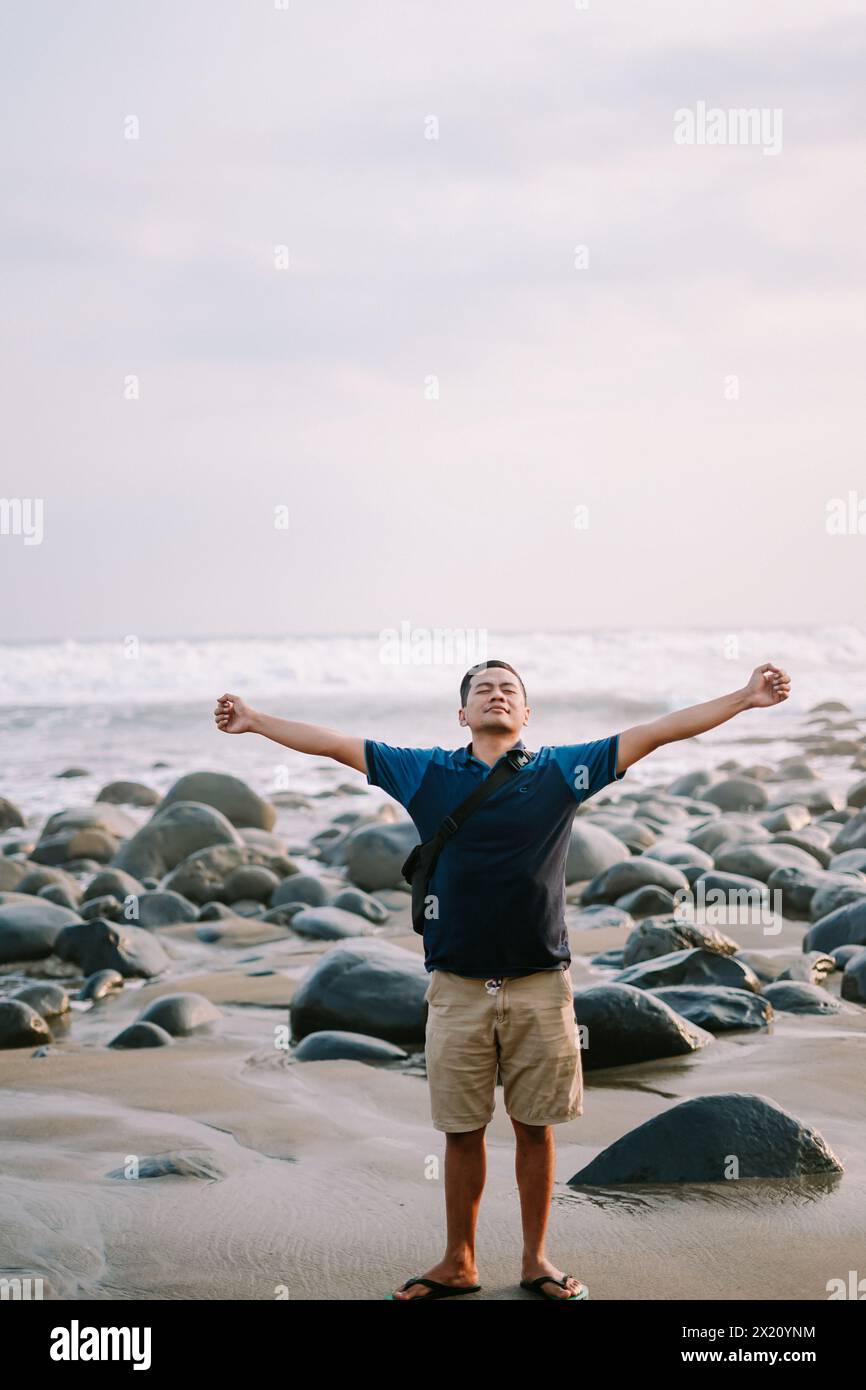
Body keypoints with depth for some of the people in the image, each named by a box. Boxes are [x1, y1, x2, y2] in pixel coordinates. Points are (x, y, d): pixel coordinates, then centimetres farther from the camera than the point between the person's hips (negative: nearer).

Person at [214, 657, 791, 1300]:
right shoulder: (428, 773, 7)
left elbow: (655, 733, 2)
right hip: (458, 987, 0)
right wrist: (256, 720, 11)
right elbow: (336, 743, 11)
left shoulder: (560, 770, 5)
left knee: (535, 1127, 7)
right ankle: (459, 1263, 20)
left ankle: (536, 1260, 20)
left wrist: (744, 698, -2)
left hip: (541, 987, 0)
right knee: (462, 1131, 8)